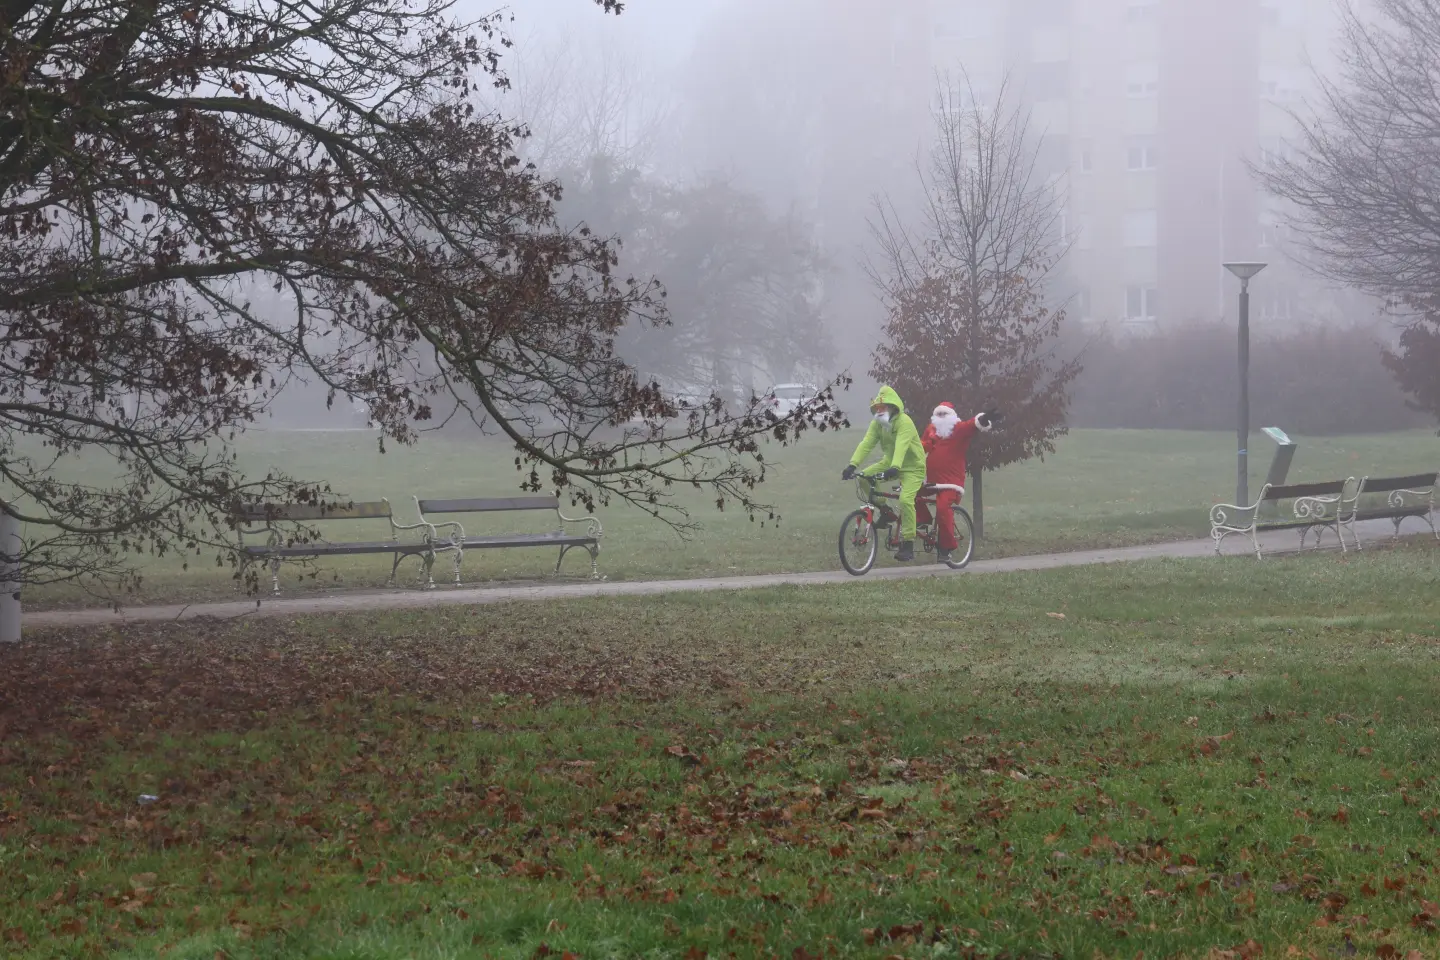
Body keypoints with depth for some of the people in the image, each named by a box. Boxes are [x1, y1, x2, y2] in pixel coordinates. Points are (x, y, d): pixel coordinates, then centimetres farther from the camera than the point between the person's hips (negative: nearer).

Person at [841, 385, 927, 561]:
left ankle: (908, 545, -19)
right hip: (890, 463, 7)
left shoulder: (904, 422, -24)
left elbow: (901, 446, -39)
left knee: (905, 499, -27)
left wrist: (894, 468, -54)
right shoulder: (877, 424, -3)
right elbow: (866, 443, -14)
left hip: (912, 467, -7)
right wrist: (852, 465, -28)